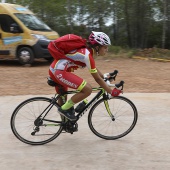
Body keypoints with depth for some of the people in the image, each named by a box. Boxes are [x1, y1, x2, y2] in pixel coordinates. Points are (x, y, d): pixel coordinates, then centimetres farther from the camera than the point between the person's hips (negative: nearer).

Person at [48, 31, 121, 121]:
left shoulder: (87, 50, 11)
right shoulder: (87, 55, -17)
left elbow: (95, 69, 28)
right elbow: (97, 78, -12)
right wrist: (112, 92, -6)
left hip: (54, 69, 11)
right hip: (60, 72, -11)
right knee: (88, 89, -16)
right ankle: (65, 109, -3)